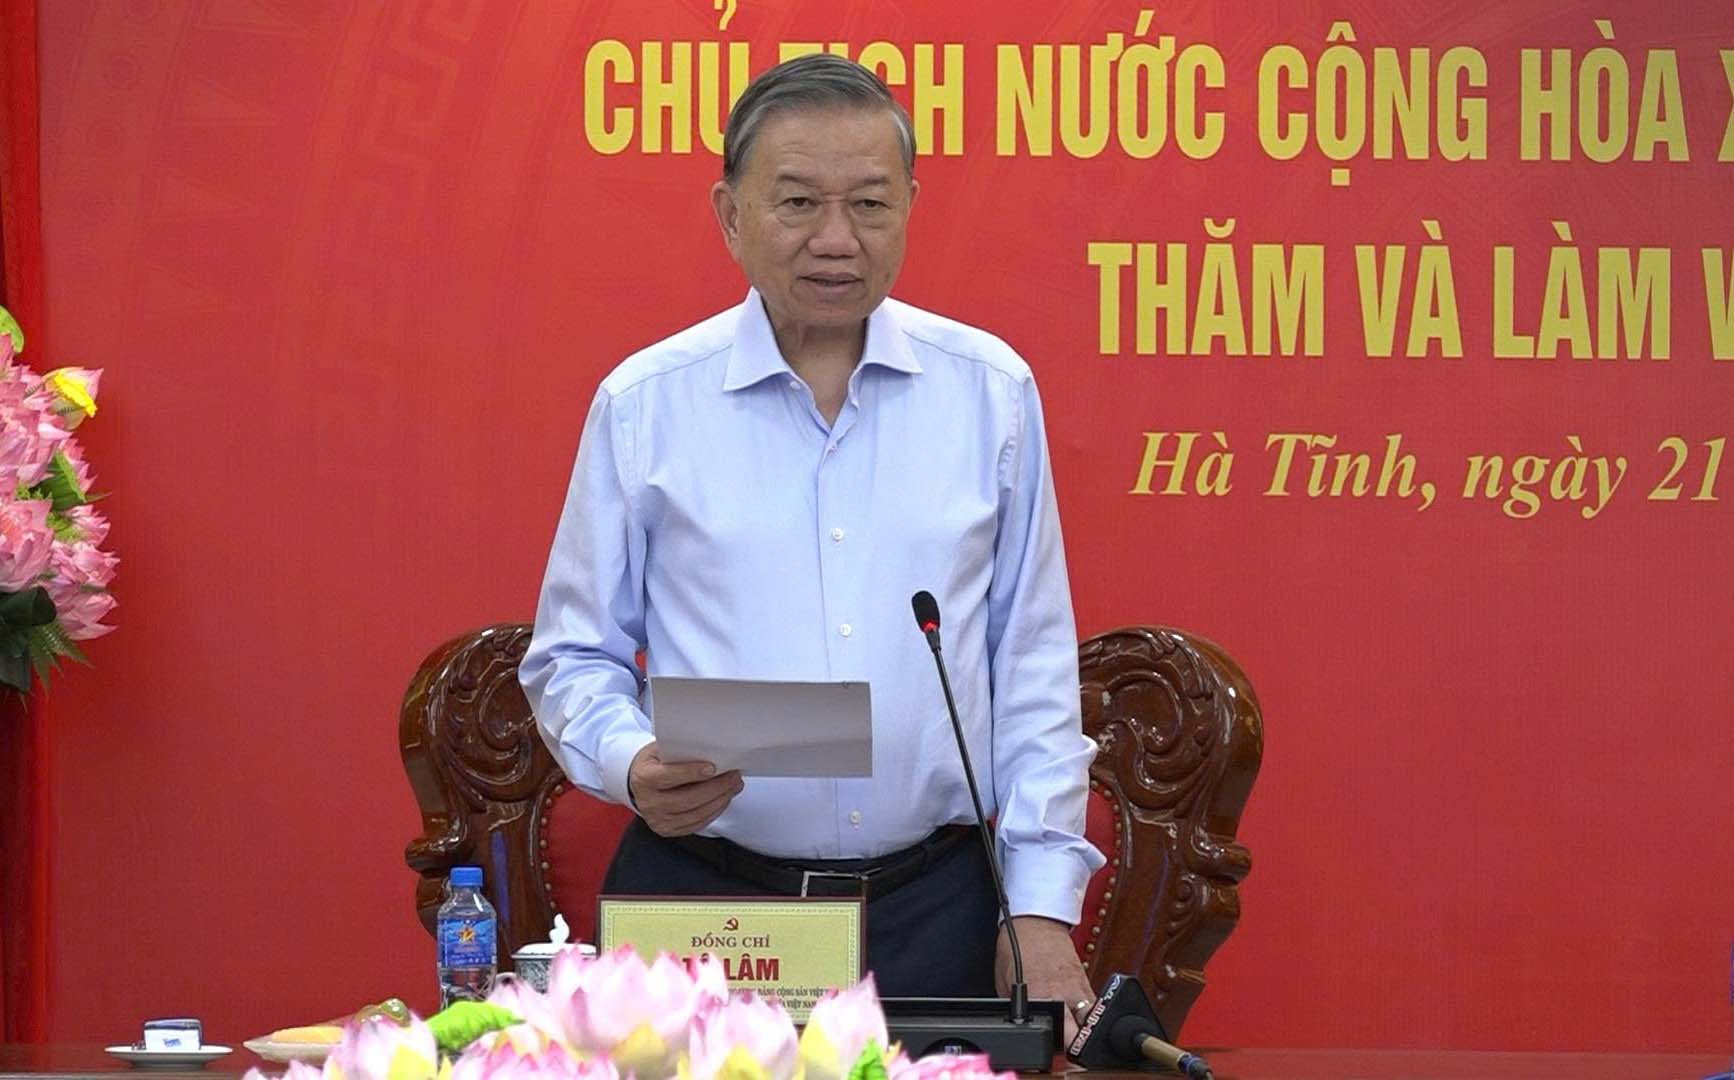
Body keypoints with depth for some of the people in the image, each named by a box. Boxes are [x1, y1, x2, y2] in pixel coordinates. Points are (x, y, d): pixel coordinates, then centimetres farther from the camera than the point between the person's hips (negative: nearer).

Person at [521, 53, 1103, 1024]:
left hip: (940, 905, 1)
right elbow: (574, 656, 7)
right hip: (700, 896, -1)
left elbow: (1034, 666, 7)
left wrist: (1042, 912, 0)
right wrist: (633, 764, -15)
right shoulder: (643, 404, 2)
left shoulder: (990, 390, 5)